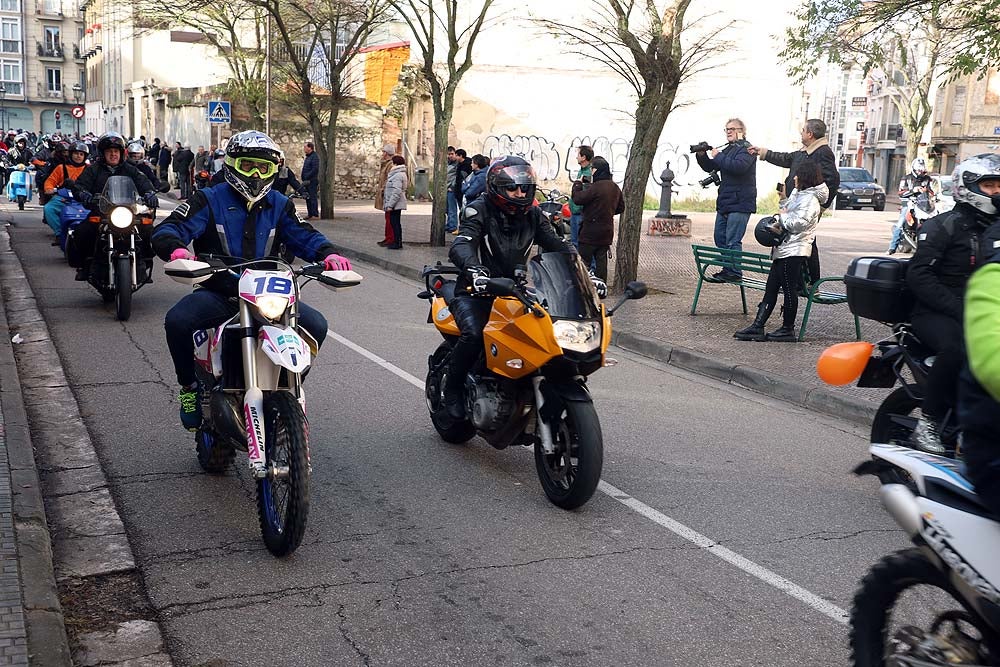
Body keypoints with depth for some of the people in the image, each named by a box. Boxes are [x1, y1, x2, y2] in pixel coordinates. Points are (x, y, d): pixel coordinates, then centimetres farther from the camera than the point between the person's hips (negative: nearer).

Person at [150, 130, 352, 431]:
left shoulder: (279, 205, 13)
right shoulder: (209, 200, 0)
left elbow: (303, 235, 6)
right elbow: (165, 230, -9)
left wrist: (328, 254, -18)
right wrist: (176, 249, -35)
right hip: (217, 292, -3)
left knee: (315, 325, -17)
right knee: (177, 320, -32)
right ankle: (190, 385, -4)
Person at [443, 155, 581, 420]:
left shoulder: (532, 216, 7)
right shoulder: (480, 210, -10)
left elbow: (558, 245, 4)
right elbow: (460, 245, -28)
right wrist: (474, 270, -49)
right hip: (475, 292, -5)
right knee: (473, 334, -33)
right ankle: (452, 388, -8)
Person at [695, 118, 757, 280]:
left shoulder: (746, 148, -7)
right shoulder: (728, 149, 21)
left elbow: (738, 166, -26)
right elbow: (710, 167, 23)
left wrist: (718, 157, -16)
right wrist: (701, 155, 4)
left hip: (739, 203, -10)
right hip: (724, 203, 10)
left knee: (733, 240, -11)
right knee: (720, 239, 11)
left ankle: (735, 272, -7)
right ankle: (727, 270, 18)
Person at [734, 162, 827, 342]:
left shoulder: (810, 199, -11)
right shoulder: (798, 194, 20)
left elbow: (798, 224, -21)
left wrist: (783, 216, -6)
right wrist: (779, 226, 5)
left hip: (794, 251, -10)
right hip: (783, 250, 10)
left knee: (789, 290, -3)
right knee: (770, 289, 6)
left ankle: (788, 329, 6)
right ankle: (757, 327, 6)